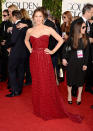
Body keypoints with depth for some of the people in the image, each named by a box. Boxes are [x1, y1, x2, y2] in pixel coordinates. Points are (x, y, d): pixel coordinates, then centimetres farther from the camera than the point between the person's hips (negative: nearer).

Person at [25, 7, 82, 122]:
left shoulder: (48, 29, -2)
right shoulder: (30, 30, 7)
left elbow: (60, 40, 3)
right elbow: (26, 40, 28)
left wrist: (53, 51, -2)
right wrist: (30, 49, 13)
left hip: (45, 59, -3)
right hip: (34, 59, 3)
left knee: (47, 84, 0)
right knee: (36, 84, 10)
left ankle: (49, 110, 15)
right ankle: (38, 109, 25)